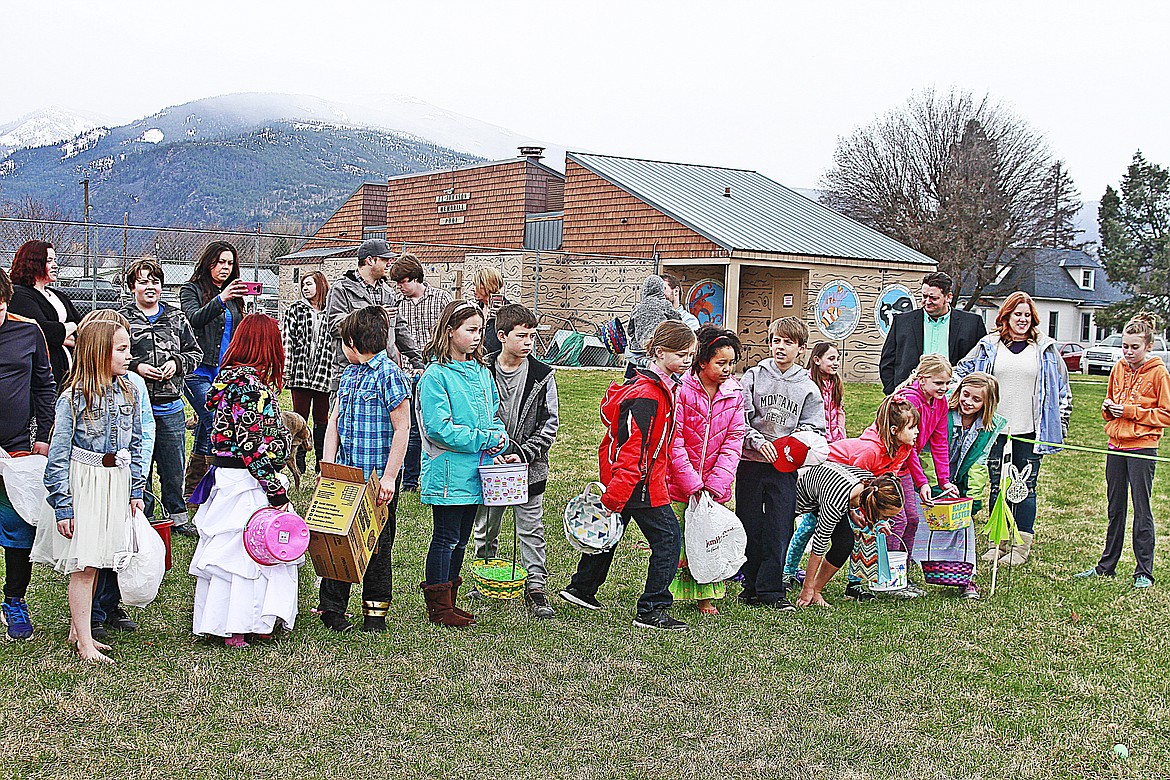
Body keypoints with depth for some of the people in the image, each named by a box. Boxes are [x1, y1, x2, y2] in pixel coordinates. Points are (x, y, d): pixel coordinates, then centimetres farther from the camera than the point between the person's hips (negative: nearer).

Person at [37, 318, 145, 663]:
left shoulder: (128, 392, 4)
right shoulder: (73, 398, -13)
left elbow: (136, 445, 14)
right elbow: (57, 457, -11)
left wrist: (136, 490, 11)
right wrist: (63, 507, -13)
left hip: (117, 484, 6)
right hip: (84, 484, -6)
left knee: (93, 563, 14)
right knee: (83, 565, -1)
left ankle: (78, 628, 28)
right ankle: (85, 645, 6)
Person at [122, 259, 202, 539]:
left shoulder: (177, 319, 10)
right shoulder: (122, 320, 1)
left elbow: (195, 353, 14)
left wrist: (176, 363, -4)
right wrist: (135, 367, -12)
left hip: (171, 408, 2)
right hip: (135, 406, -2)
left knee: (174, 468, 8)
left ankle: (177, 518, 21)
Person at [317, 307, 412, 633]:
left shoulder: (389, 374, -11)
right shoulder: (349, 374, 12)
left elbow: (402, 429, -13)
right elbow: (334, 422, 12)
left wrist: (390, 477, -16)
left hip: (378, 477, -6)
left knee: (377, 545, 4)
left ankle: (375, 613, 16)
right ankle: (332, 608, 17)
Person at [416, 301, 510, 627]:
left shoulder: (482, 373, 12)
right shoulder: (436, 375, -12)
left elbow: (493, 414, 19)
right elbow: (438, 428, -18)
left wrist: (500, 437, -3)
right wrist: (483, 440, -17)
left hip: (474, 473, 7)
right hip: (448, 474, -7)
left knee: (460, 539, 14)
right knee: (446, 538, 0)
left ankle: (448, 601, 25)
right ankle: (438, 606, 11)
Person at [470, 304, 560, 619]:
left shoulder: (542, 375, -4)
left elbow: (550, 424, -4)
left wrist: (523, 454, -14)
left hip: (529, 469, -1)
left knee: (531, 531, 3)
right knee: (486, 529, 16)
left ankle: (536, 589, 12)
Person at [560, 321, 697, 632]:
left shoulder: (660, 386, 9)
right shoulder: (647, 395, -23)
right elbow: (631, 451, -27)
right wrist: (613, 498, -27)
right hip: (639, 482, -10)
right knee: (668, 539, -4)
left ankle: (581, 588, 37)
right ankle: (652, 610, 1)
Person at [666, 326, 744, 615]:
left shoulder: (734, 393, 3)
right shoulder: (682, 388, -13)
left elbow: (733, 440, 0)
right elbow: (674, 441, -13)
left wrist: (715, 482, -11)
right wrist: (692, 483, -16)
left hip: (715, 485, 4)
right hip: (677, 483, -4)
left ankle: (705, 595, 21)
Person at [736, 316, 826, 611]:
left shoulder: (808, 387, 7)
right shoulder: (754, 376, 3)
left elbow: (815, 428, 8)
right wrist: (758, 440, -15)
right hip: (751, 462, 0)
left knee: (779, 529, -2)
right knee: (750, 525, 5)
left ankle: (771, 590, 6)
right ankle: (752, 585, 16)